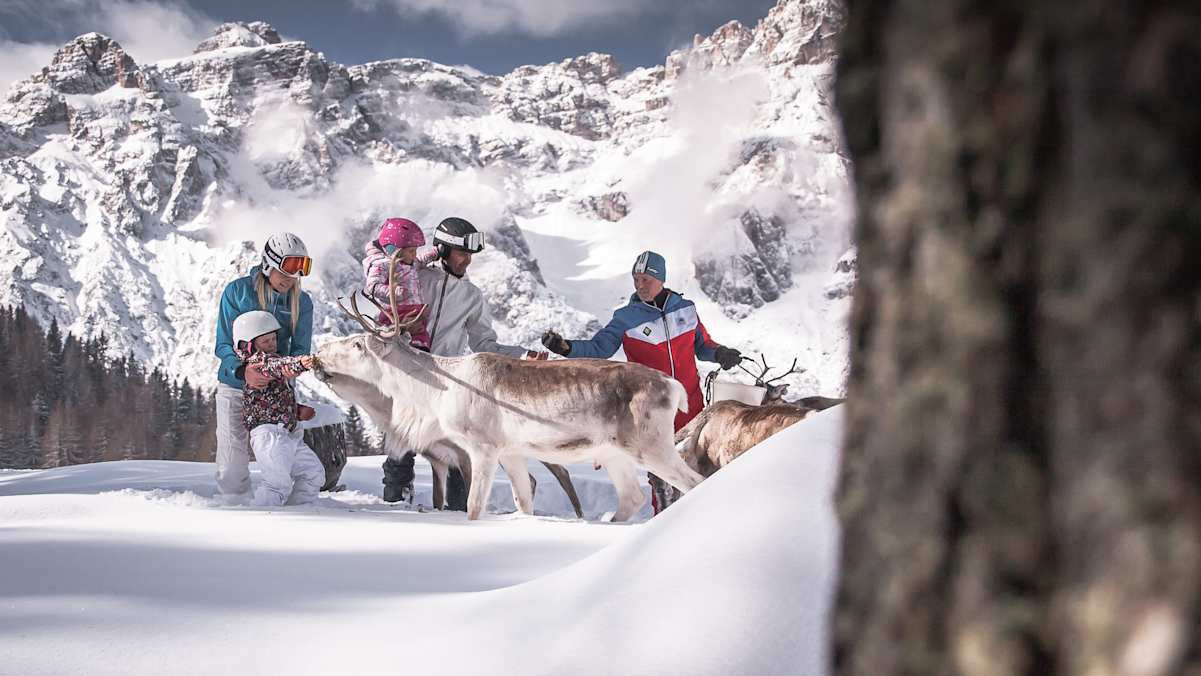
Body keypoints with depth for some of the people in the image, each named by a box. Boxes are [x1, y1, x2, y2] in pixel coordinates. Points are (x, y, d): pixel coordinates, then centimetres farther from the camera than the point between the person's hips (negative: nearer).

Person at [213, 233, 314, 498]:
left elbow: (301, 347, -2)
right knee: (233, 467, -5)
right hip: (234, 386, -2)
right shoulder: (237, 291, -6)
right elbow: (224, 344, -8)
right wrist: (242, 370, -28)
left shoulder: (302, 302, 2)